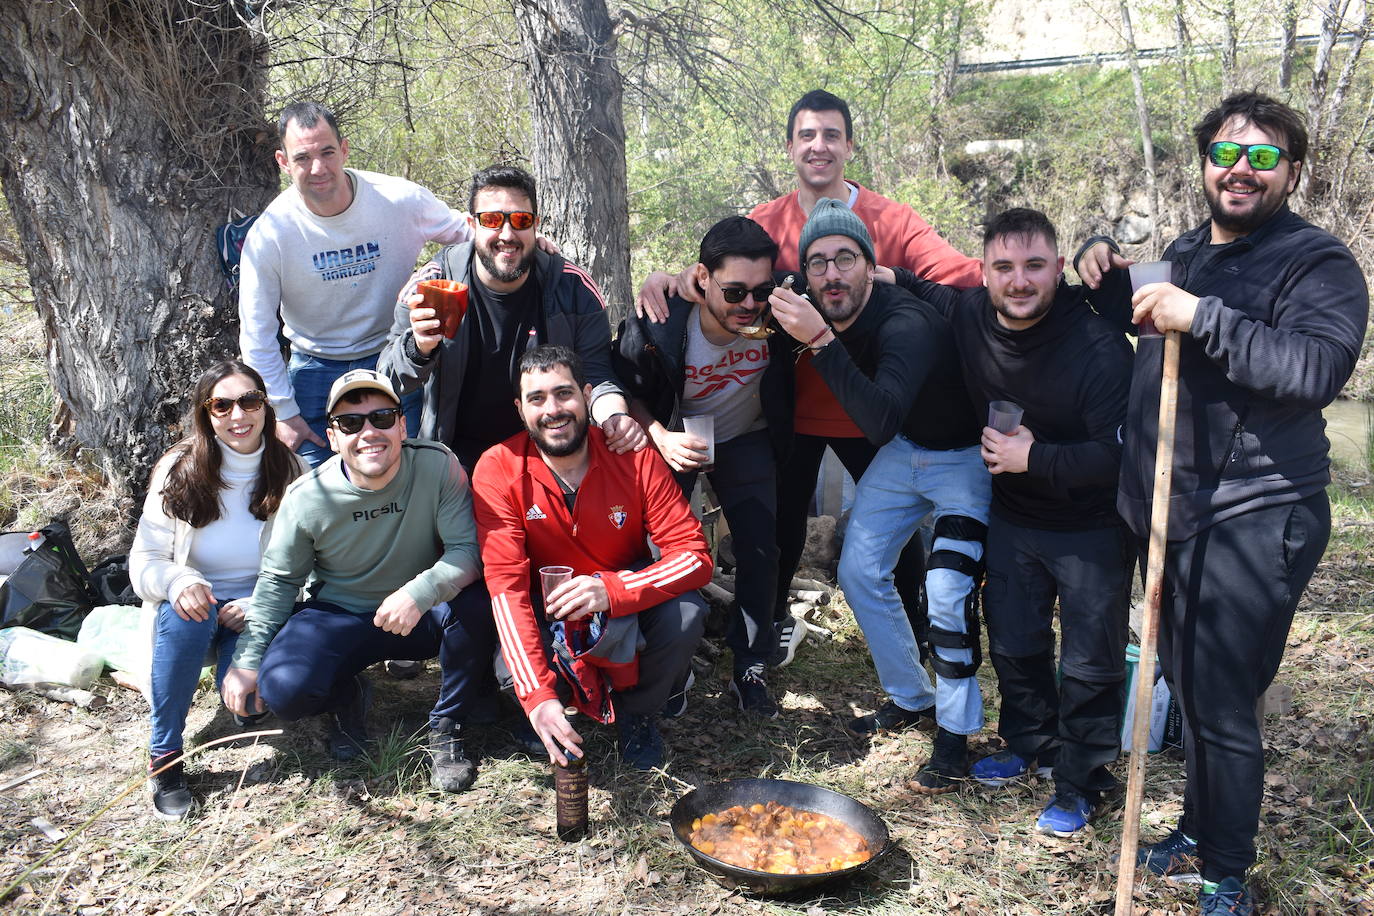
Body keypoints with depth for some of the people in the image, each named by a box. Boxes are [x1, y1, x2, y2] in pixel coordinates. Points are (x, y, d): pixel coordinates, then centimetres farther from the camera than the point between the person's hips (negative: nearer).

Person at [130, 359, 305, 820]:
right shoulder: (178, 471, -6)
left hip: (261, 606, 0)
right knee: (185, 612, -36)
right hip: (194, 607, 0)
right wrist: (178, 582, -30)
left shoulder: (291, 473, -5)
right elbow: (145, 560, -8)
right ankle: (164, 756, -23)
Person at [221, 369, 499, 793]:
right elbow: (278, 582, 0)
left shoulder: (438, 467, -18)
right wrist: (247, 660, -5)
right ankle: (348, 695, 13)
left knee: (477, 604, -32)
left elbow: (468, 549, -21)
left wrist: (422, 591, -40)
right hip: (339, 617, 1)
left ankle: (447, 728, -6)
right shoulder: (307, 498, -13)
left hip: (422, 615, 0)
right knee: (283, 688, -26)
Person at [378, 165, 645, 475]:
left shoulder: (574, 289, -4)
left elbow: (596, 372, -2)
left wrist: (615, 416, -24)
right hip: (458, 453, 0)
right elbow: (388, 379, -9)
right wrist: (418, 348, -32)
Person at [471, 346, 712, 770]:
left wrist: (612, 589, -40)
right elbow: (507, 584, -26)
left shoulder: (635, 457, -18)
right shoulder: (498, 470, -20)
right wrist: (538, 696, -38)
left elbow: (695, 555, -22)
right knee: (511, 674, -30)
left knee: (684, 615, -29)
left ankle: (636, 712, 2)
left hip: (629, 598, 1)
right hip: (546, 610, 0)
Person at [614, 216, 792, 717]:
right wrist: (661, 437, -31)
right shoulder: (658, 326, -32)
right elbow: (627, 391, -15)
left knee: (760, 549, -6)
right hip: (677, 438, -1)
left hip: (747, 440, 1)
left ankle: (750, 670, 11)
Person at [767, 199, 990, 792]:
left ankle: (954, 735, 1)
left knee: (947, 593, -18)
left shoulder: (907, 324, -35)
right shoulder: (817, 314, -12)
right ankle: (912, 698, 23)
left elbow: (880, 423, -50)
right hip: (901, 453, 7)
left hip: (963, 458, -7)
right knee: (858, 572, 4)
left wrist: (821, 342, -52)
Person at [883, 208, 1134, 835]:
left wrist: (1033, 458, -25)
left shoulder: (1099, 348, -27)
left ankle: (1080, 783, 24)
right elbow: (914, 285, 12)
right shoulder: (966, 315, -10)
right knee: (1012, 644, 19)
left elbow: (1118, 455, -30)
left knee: (1090, 664, 6)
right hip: (1013, 518, 6)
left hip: (1093, 529, -5)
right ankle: (1031, 743, 41)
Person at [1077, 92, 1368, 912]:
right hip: (1172, 511, 7)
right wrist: (1111, 277, 13)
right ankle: (1199, 830, 37)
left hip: (1254, 521, -7)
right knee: (1189, 686, 18)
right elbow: (1146, 329, 32)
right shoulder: (1188, 252, 14)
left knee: (1220, 705, -2)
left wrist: (1202, 317, -28)